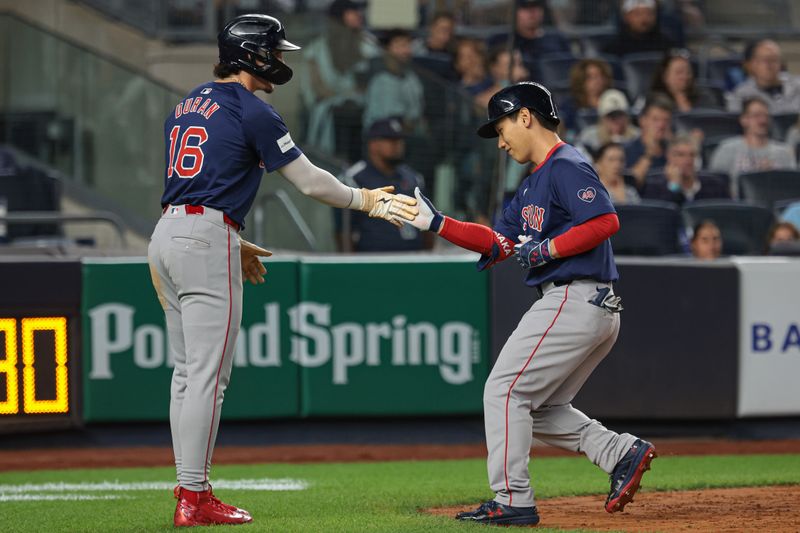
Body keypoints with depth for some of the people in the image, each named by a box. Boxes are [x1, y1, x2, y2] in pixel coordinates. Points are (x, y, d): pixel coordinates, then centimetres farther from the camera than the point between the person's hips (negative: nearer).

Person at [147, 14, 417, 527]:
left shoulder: (186, 105, 18)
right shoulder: (252, 111, -7)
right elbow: (311, 182, -4)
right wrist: (365, 200, 10)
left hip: (165, 235, 9)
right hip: (207, 240, -9)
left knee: (188, 371, 12)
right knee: (208, 374, -7)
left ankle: (189, 493, 13)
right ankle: (194, 498, -9)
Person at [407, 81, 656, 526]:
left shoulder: (566, 166, -10)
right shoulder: (533, 185, 22)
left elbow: (605, 221, -22)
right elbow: (498, 243, 20)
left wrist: (547, 248, -17)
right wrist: (435, 223, 13)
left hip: (572, 302, -10)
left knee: (504, 391, -6)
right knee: (538, 407, 14)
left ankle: (512, 501, -7)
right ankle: (623, 453, 6)